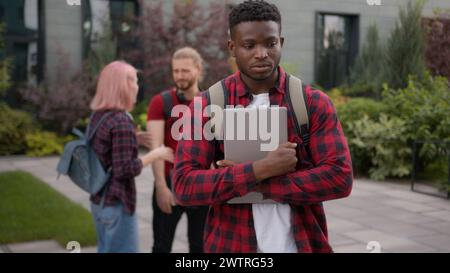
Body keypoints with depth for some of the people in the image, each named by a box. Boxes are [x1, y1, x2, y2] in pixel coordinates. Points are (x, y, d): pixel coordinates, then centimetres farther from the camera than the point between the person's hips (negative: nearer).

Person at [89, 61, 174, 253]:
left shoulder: (98, 116, 7)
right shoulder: (121, 121, -20)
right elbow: (124, 170, -23)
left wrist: (134, 139, 14)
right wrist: (155, 154, -14)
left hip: (99, 200, 9)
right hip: (116, 203, -9)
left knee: (106, 249, 19)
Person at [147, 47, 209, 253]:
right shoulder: (160, 102, -5)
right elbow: (156, 147, -10)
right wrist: (161, 186, -17)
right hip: (170, 184, -2)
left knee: (200, 245, 14)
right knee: (162, 246, 9)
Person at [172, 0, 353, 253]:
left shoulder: (314, 103, -5)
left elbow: (340, 179, -13)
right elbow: (185, 186, -13)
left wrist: (257, 183, -18)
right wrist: (262, 169, -23)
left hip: (302, 244, 1)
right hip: (232, 245, 0)